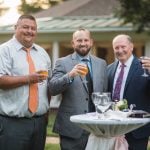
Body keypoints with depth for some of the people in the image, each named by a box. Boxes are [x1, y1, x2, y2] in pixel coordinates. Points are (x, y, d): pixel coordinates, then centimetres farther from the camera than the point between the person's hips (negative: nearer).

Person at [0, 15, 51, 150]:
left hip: (39, 121, 6)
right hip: (13, 123, -5)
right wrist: (28, 79, -21)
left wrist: (46, 111, 12)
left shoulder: (42, 52, 16)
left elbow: (49, 83, 19)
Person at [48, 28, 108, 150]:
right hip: (71, 127, -3)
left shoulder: (101, 63, 12)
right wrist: (70, 75, -26)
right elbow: (52, 89, -11)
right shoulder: (62, 63, 0)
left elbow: (105, 93, 16)